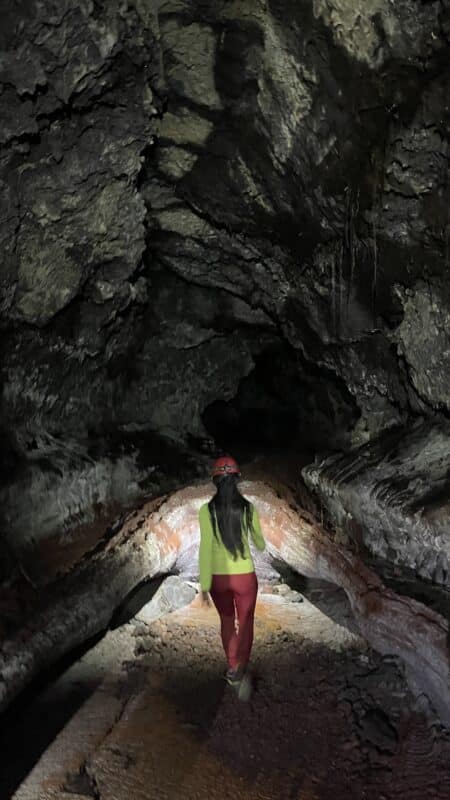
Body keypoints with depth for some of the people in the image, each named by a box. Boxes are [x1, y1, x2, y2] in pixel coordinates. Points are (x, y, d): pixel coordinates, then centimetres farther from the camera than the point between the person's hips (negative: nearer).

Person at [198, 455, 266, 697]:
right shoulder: (248, 508, -9)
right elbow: (259, 542, 4)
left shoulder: (207, 510, -13)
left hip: (218, 577, 1)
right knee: (245, 624, 10)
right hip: (245, 576, -1)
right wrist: (262, 546, 29)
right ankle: (239, 670, -11)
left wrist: (204, 585, -8)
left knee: (227, 621, 23)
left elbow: (206, 548, -15)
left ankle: (233, 667, 32)